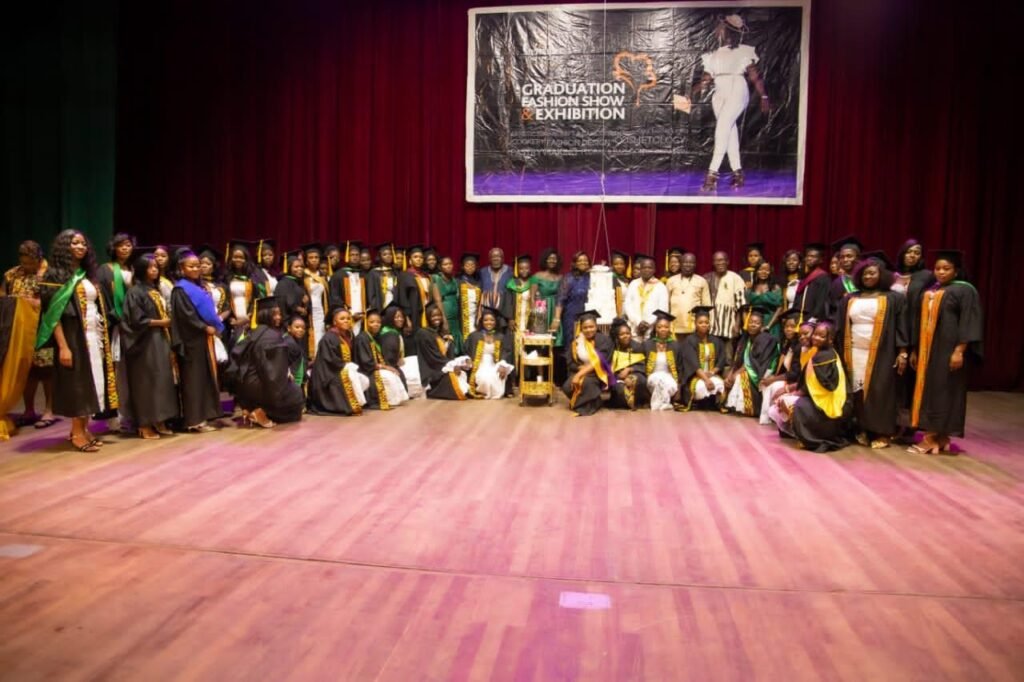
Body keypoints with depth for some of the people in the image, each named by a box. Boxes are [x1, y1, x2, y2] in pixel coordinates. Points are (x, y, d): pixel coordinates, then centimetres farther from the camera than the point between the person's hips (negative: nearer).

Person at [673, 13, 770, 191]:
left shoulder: (743, 52, 8)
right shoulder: (714, 56, 22)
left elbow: (755, 76, 3)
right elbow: (705, 80, 14)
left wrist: (764, 97, -3)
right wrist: (692, 95, -1)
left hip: (737, 92, -6)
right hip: (720, 95, 6)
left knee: (722, 130, -18)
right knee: (729, 132, 2)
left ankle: (712, 174, -24)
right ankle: (738, 173, 7)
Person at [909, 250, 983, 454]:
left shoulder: (965, 290, -5)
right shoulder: (928, 293, 15)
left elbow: (969, 322, -12)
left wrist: (959, 350, -20)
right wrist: (915, 350, 16)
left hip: (949, 350, -7)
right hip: (928, 350, 7)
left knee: (943, 390, -5)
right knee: (929, 390, 6)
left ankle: (932, 438, -3)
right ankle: (939, 438, 13)